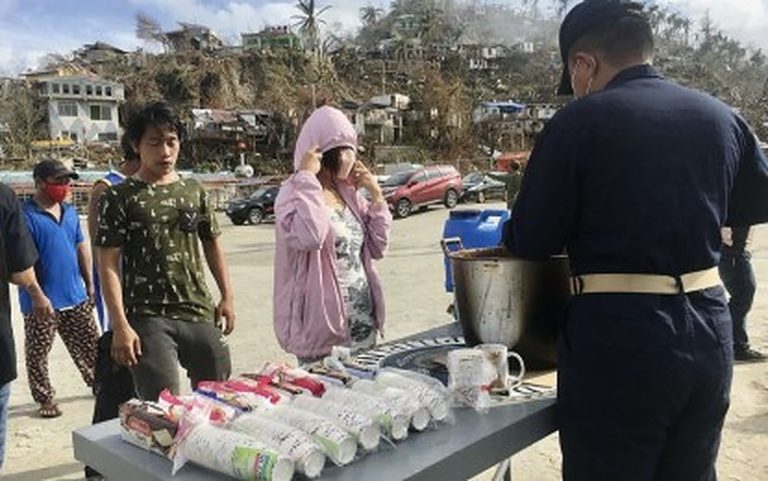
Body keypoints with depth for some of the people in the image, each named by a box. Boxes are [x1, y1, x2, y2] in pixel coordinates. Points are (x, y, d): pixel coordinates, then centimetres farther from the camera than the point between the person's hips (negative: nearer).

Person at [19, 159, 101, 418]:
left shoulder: (70, 212, 9)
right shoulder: (25, 215, -14)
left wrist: (89, 284, 16)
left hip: (76, 298, 6)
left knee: (91, 345, 15)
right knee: (37, 355, 8)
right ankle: (45, 400, 22)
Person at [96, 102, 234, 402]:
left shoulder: (194, 190, 10)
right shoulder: (119, 198, -3)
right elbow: (108, 265, -6)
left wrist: (227, 297, 12)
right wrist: (120, 326, -12)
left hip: (199, 313, 4)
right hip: (148, 319, -4)